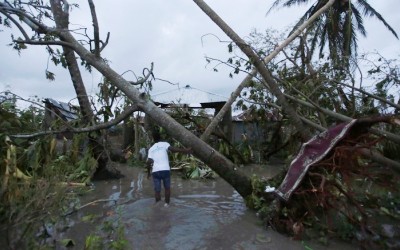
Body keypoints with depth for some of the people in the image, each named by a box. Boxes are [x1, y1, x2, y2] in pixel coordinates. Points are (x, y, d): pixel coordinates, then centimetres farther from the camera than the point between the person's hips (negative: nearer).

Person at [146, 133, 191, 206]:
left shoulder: (151, 149, 14)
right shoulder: (164, 144, 7)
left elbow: (148, 162, 3)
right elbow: (173, 149, -11)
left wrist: (148, 172, 16)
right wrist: (185, 151, -13)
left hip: (155, 171, 2)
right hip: (165, 170, -2)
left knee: (157, 190, 10)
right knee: (167, 188, 17)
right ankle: (167, 204, 17)